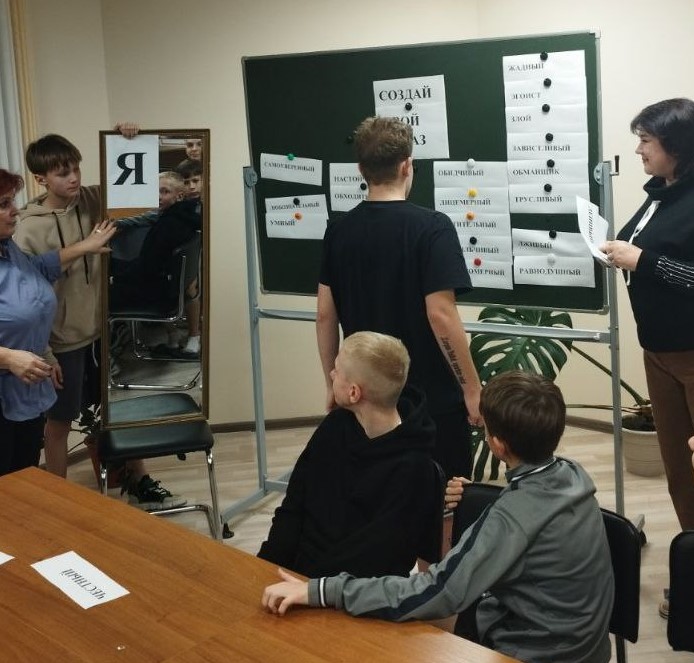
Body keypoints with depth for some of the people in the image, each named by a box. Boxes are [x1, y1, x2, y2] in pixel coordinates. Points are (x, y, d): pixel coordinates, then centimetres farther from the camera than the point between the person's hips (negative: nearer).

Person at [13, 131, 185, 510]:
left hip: (101, 330, 5)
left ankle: (138, 483, 32)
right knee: (60, 422, 11)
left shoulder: (91, 201, -4)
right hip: (62, 342, -5)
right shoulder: (29, 230, -16)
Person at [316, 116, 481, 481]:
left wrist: (332, 384, 14)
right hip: (434, 398, -5)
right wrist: (472, 388, -10)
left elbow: (325, 316, 3)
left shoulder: (338, 231, 1)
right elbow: (440, 315, -19)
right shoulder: (432, 227, -14)